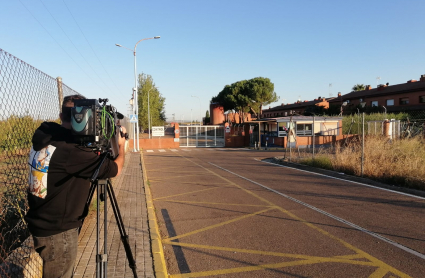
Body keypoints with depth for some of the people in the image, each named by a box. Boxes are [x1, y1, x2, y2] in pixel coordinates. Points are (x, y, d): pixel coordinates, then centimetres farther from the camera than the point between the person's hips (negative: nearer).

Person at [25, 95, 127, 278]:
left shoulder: (43, 137, -4)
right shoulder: (72, 150, -29)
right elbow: (115, 169, -15)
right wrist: (121, 145, 2)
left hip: (42, 224, 8)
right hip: (58, 231, -8)